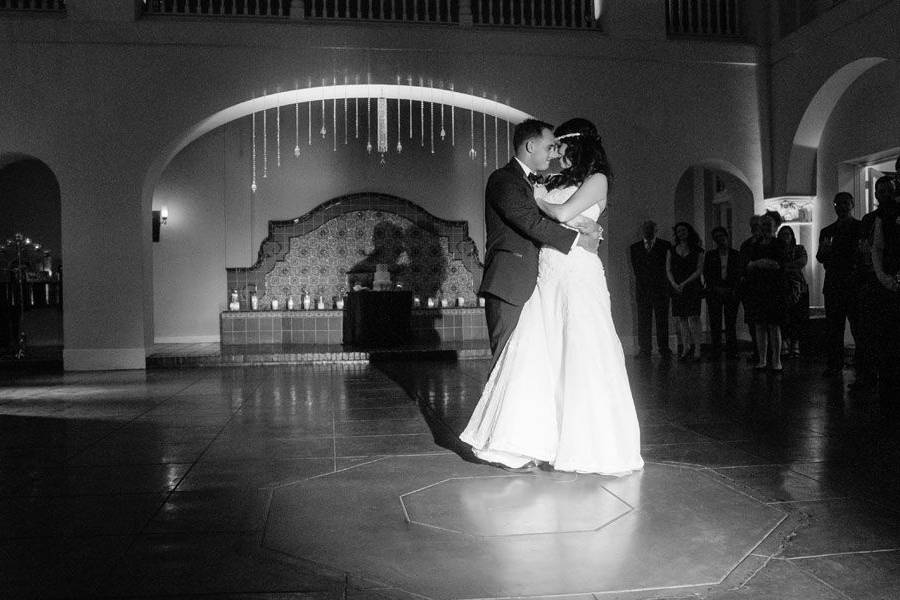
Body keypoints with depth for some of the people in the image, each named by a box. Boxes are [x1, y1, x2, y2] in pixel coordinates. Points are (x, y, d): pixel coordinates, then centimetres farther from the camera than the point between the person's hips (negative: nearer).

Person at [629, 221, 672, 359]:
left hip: (661, 289, -1)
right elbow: (636, 269, 9)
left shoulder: (665, 245, 5)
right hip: (642, 289, 1)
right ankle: (644, 350, 4)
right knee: (643, 320, 0)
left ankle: (664, 349, 4)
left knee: (662, 320, -1)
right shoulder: (635, 247, 11)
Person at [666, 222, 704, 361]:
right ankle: (686, 350, 3)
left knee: (693, 318, -12)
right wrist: (674, 284, -7)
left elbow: (699, 270, -2)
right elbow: (668, 270, 9)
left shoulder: (697, 251, 5)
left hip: (692, 286, -3)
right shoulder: (672, 250, 14)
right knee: (680, 319, -1)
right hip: (676, 289, 3)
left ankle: (696, 350, -11)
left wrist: (685, 283, -11)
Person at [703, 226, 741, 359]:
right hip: (714, 293, 0)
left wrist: (733, 289, -6)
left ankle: (731, 351, 1)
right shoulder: (710, 255, 10)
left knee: (731, 323, -3)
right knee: (715, 323, -4)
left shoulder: (735, 255, 9)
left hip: (731, 292, 0)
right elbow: (706, 274, 6)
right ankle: (715, 351, -1)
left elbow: (739, 273, 6)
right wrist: (716, 288, -6)